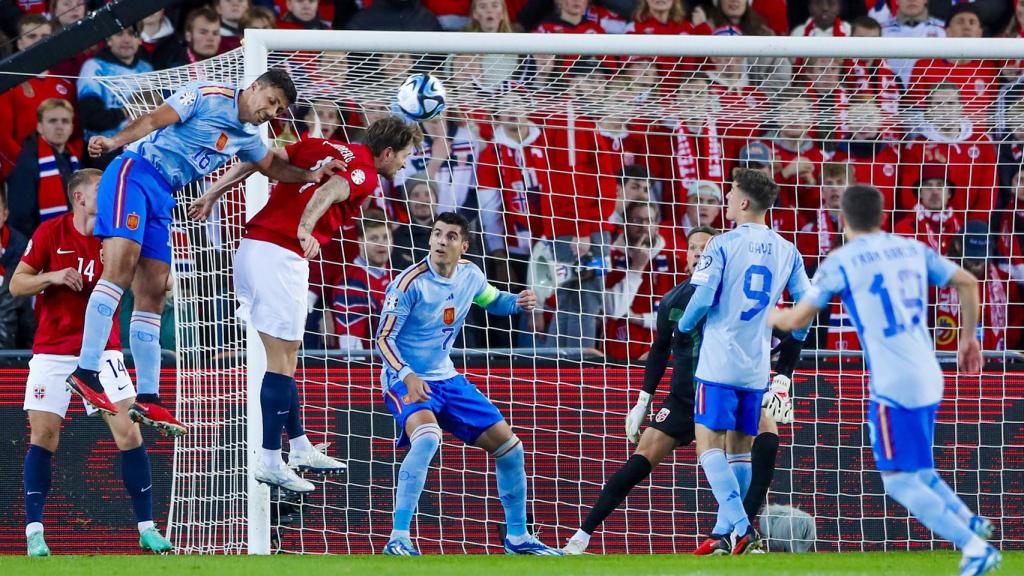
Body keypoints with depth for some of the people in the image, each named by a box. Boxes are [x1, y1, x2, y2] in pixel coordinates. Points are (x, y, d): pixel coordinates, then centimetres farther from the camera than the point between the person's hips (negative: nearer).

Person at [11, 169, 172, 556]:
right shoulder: (50, 233, -3)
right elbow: (17, 285, -1)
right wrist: (52, 277, -18)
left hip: (101, 348, 1)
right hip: (52, 350, -1)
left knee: (128, 432, -8)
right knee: (43, 435, -6)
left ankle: (147, 528, -1)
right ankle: (34, 531, 1)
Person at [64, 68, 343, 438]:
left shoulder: (247, 136, 19)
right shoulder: (209, 96, -6)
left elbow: (272, 165, 38)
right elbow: (154, 120, -15)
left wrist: (310, 175, 21)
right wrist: (114, 142, -30)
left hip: (162, 198, 9)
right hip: (134, 172, -9)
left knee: (152, 294, 5)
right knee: (121, 265, -25)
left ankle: (147, 400, 4)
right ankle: (86, 372, -32)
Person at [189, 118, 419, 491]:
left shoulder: (323, 147, 18)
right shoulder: (365, 175, -3)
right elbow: (331, 189, -24)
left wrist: (213, 194, 14)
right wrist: (305, 228, -41)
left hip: (251, 247, 8)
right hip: (281, 256, -8)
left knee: (285, 357, 18)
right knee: (281, 360, -4)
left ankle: (299, 448, 26)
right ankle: (270, 463, -3)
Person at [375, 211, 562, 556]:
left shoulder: (470, 275, -2)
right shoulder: (410, 282, -20)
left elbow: (492, 301, 20)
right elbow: (384, 338, -18)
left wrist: (518, 302, -3)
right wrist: (407, 376, -34)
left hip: (445, 378, 7)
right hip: (406, 380, -7)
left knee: (508, 445, 6)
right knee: (427, 437, -37)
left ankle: (518, 537, 26)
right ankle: (398, 539, -35)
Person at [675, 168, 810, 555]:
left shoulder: (722, 245, -9)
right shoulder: (786, 251, 7)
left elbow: (702, 300, -13)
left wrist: (683, 325, 8)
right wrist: (791, 341, 28)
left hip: (719, 363, -6)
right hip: (757, 367, 6)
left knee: (709, 447, -7)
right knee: (741, 451, 14)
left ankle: (741, 527, -23)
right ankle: (724, 534, 16)